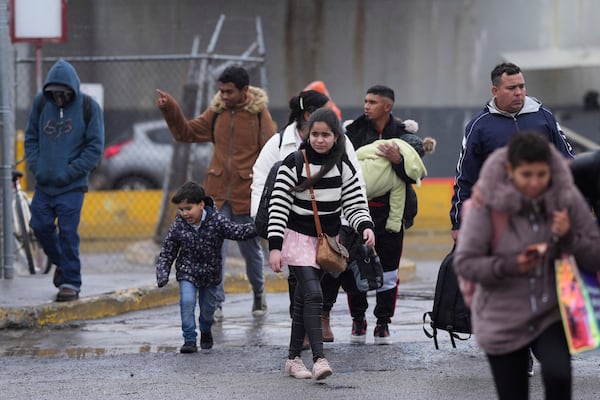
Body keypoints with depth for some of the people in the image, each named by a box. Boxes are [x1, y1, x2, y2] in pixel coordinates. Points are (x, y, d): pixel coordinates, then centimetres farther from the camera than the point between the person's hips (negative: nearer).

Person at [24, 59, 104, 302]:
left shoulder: (88, 107, -5)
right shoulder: (41, 103, 4)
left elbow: (95, 147, -5)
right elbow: (31, 138, 12)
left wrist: (70, 172, -12)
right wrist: (36, 167, -2)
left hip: (72, 185, -4)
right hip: (44, 182, 4)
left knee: (68, 232, -7)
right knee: (40, 225, 4)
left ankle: (71, 282, 1)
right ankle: (60, 263, 30)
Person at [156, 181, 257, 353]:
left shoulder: (216, 221, -18)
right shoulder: (178, 226, -14)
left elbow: (238, 231, -18)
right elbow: (167, 253, -6)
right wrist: (162, 274, -16)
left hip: (210, 273, 1)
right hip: (187, 271, -1)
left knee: (208, 307, 13)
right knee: (187, 302, -20)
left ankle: (206, 332, 44)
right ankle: (190, 339, -10)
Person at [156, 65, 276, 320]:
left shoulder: (259, 114, -6)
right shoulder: (216, 113, 5)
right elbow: (186, 133, 13)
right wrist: (170, 110, -2)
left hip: (247, 194, -3)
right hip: (218, 192, 3)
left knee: (251, 248, 12)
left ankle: (258, 294, 35)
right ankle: (215, 304, -6)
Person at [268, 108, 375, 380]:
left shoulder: (343, 167, 0)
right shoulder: (293, 164, -10)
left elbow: (355, 204, 2)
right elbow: (278, 206, -11)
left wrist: (365, 227, -19)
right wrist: (275, 247, -17)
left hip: (327, 240, 4)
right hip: (298, 238, -4)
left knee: (303, 300, 10)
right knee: (313, 294, -19)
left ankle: (294, 358, 18)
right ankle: (319, 358, -24)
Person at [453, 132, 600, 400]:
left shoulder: (567, 197, -8)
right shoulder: (488, 202, -14)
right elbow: (464, 263, -11)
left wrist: (569, 238, -21)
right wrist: (508, 266, -27)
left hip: (553, 315, 0)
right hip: (503, 322, 0)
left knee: (558, 374, -27)